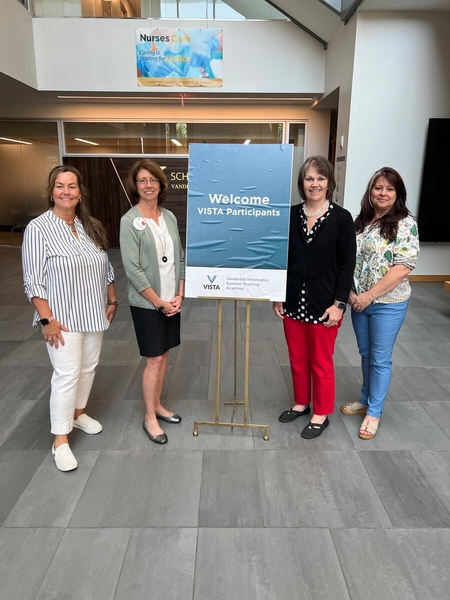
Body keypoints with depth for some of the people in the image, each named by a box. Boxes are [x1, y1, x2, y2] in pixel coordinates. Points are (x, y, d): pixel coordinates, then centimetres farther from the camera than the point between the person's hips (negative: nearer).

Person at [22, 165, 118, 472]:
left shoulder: (92, 227, 5)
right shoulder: (38, 228, -12)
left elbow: (106, 269, 13)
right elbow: (33, 281, -13)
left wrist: (112, 301, 12)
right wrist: (47, 319, -17)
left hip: (93, 314, 6)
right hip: (63, 317, -6)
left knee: (88, 368, 16)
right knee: (67, 375, -4)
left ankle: (78, 413, 39)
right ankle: (60, 440, 10)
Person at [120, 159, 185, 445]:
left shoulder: (169, 216, 5)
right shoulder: (130, 221, -11)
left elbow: (179, 257, 8)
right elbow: (132, 269, -15)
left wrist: (179, 294, -2)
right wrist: (159, 302, -14)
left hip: (172, 300, 5)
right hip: (146, 303, -5)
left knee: (164, 355, 14)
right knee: (154, 359, 2)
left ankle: (157, 405, 32)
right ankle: (149, 417, 19)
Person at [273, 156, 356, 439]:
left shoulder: (341, 218, -7)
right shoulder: (291, 215, 3)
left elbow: (347, 265, -7)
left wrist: (339, 303, -13)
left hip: (324, 304, -3)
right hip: (293, 302, 4)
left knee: (321, 361, 9)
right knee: (297, 359, 16)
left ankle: (321, 414, 28)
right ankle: (301, 403, 38)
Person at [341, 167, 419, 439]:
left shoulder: (406, 224, -11)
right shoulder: (360, 221, 6)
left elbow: (403, 267, -18)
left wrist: (370, 295, -20)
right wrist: (351, 292, -5)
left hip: (388, 304, -5)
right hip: (359, 301, 5)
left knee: (380, 359, 5)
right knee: (366, 354, 18)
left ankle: (374, 412, 20)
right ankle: (366, 400, 36)